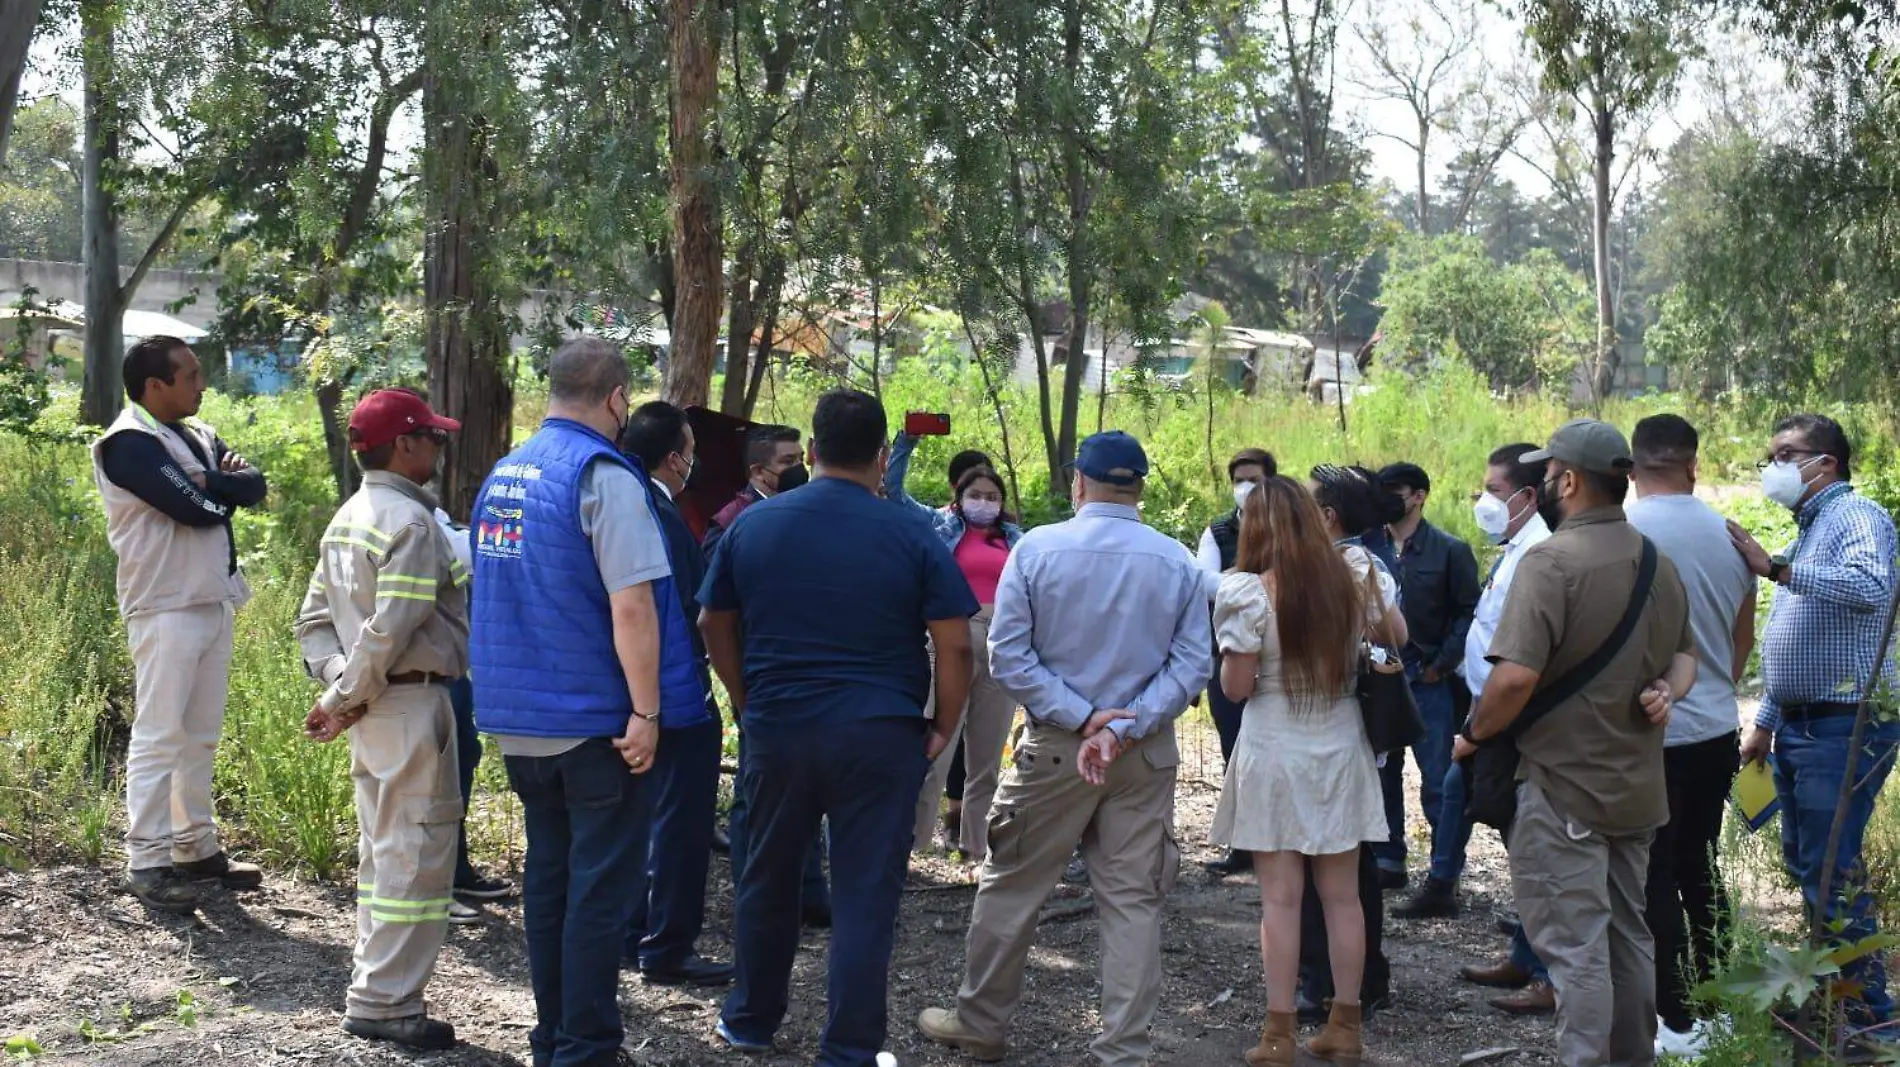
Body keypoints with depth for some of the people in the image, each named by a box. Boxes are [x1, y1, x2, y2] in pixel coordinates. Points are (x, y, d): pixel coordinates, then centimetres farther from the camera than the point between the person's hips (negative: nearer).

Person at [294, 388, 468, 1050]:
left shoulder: (348, 518, 14)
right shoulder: (411, 522, -16)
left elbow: (314, 618, 13)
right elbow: (388, 631, -23)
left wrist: (337, 688, 2)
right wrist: (344, 702, -13)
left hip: (373, 706, 10)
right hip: (412, 701, -10)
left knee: (382, 849, 17)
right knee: (416, 853, -3)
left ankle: (376, 988, 24)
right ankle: (384, 1003, 1)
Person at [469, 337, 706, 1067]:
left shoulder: (503, 473, 10)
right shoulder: (604, 475, -15)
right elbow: (630, 605, -21)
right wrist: (646, 710, -17)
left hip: (519, 714, 8)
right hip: (593, 715, -8)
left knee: (549, 868, 15)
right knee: (600, 881, 0)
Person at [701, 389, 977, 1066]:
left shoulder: (753, 524, 2)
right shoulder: (912, 534, -7)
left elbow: (714, 625, 12)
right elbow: (954, 645, -8)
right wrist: (944, 730, 2)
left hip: (776, 728, 3)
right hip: (880, 733, -3)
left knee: (768, 880, 19)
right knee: (865, 897, 2)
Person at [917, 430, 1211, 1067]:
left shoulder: (1036, 548, -7)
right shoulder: (1178, 562, -3)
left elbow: (1008, 656, -10)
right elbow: (1193, 665, -7)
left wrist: (1082, 718, -11)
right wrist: (1124, 728, -13)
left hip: (1053, 748, -1)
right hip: (1147, 753, 2)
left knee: (1011, 887, 12)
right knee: (1133, 900, 6)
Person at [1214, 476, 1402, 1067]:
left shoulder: (1246, 592, -13)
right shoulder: (1354, 574, -2)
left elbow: (1235, 686, -11)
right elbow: (1396, 636, 13)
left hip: (1274, 754, -4)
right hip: (1340, 750, 4)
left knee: (1280, 897, 2)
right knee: (1342, 895, 11)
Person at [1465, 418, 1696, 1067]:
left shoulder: (1552, 561, -18)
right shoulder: (1658, 563, 10)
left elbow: (1516, 676, -26)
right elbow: (1683, 654, 22)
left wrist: (1475, 734, -10)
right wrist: (1667, 691, 2)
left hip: (1564, 787, -8)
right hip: (1637, 786, 9)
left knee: (1575, 946, -3)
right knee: (1628, 933, 19)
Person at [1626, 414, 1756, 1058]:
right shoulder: (1729, 535, 3)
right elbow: (1744, 639, 14)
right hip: (1716, 730, 6)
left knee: (1653, 881, 3)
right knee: (1699, 870, 17)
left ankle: (1678, 1024, 6)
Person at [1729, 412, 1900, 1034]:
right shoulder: (1808, 533, 20)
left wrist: (1777, 569, -31)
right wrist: (1765, 723, 23)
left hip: (1846, 726, -10)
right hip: (1800, 726, 10)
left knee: (1830, 872, -11)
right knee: (1803, 863, 14)